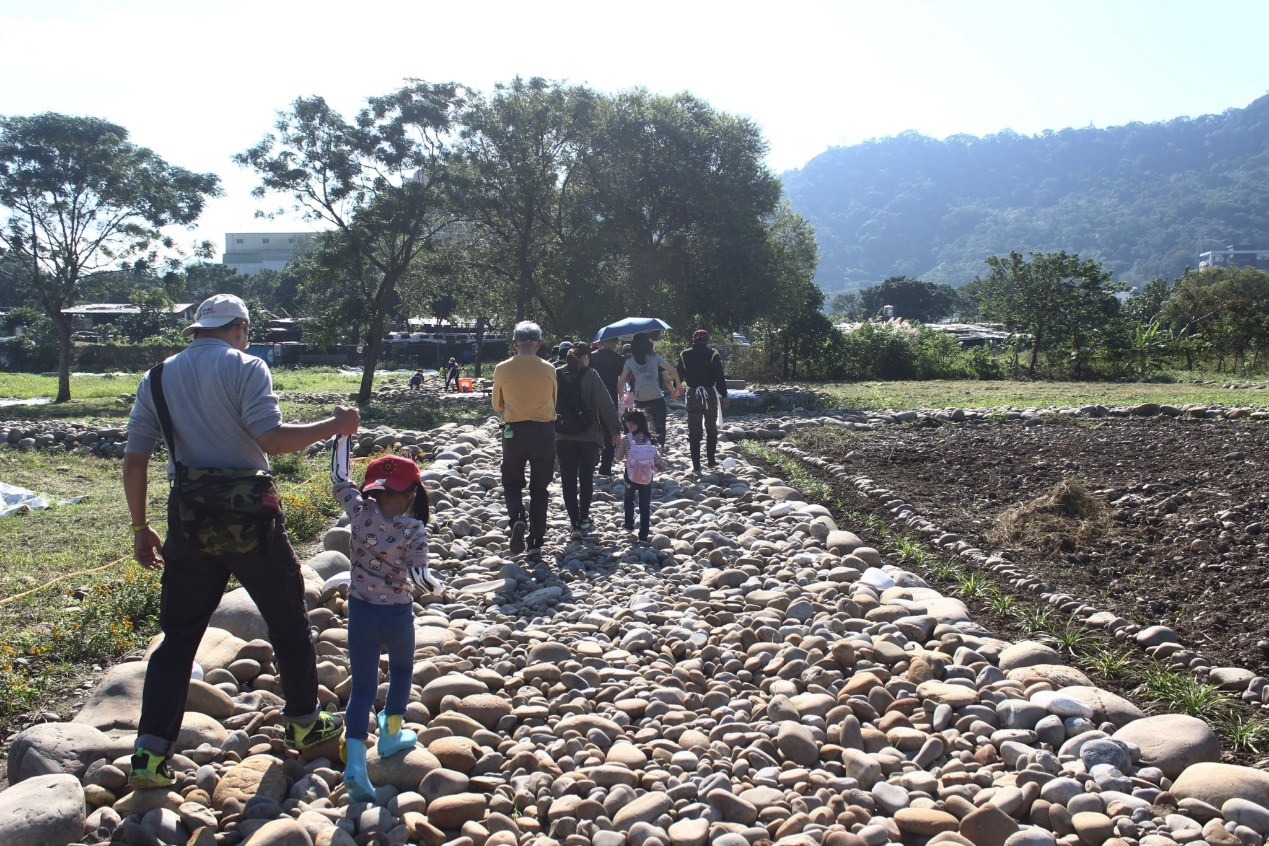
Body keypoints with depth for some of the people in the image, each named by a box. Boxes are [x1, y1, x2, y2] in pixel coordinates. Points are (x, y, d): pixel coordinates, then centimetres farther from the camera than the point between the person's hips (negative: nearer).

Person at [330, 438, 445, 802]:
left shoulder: (360, 512, -7)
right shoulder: (414, 529, -13)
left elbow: (340, 477, 5)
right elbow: (418, 573, -25)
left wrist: (344, 432, 10)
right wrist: (434, 585, -8)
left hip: (360, 612, 2)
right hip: (398, 615, -2)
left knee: (362, 687, 7)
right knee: (401, 671, 28)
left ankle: (355, 761, -7)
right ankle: (391, 735, 39)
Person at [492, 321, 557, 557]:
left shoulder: (502, 369, -6)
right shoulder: (548, 369, -5)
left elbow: (497, 406, 7)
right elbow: (553, 403, 8)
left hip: (514, 432, -1)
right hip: (544, 432, 1)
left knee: (512, 482, 16)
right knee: (539, 488, 12)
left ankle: (517, 518, -12)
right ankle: (536, 541, 10)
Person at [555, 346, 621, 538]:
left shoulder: (556, 375, 3)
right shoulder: (589, 374, -7)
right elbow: (605, 403, -11)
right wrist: (615, 428, -6)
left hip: (563, 437, 2)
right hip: (588, 435, -2)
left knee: (568, 481, 4)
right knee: (586, 478, 16)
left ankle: (575, 524, -1)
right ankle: (584, 518, 22)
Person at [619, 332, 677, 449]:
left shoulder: (630, 361, 2)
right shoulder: (655, 357, 0)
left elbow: (621, 381, -2)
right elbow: (672, 371, -3)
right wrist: (677, 386, 10)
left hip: (640, 401, 1)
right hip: (657, 399, -1)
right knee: (659, 429, 9)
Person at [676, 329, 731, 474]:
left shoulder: (684, 355, 1)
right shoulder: (712, 354, -6)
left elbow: (679, 375, 10)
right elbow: (719, 377, -10)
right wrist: (724, 396, -7)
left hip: (692, 395, 1)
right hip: (710, 394, -1)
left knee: (694, 431, 3)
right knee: (711, 428, 15)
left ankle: (696, 464, -1)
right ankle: (711, 459, 20)